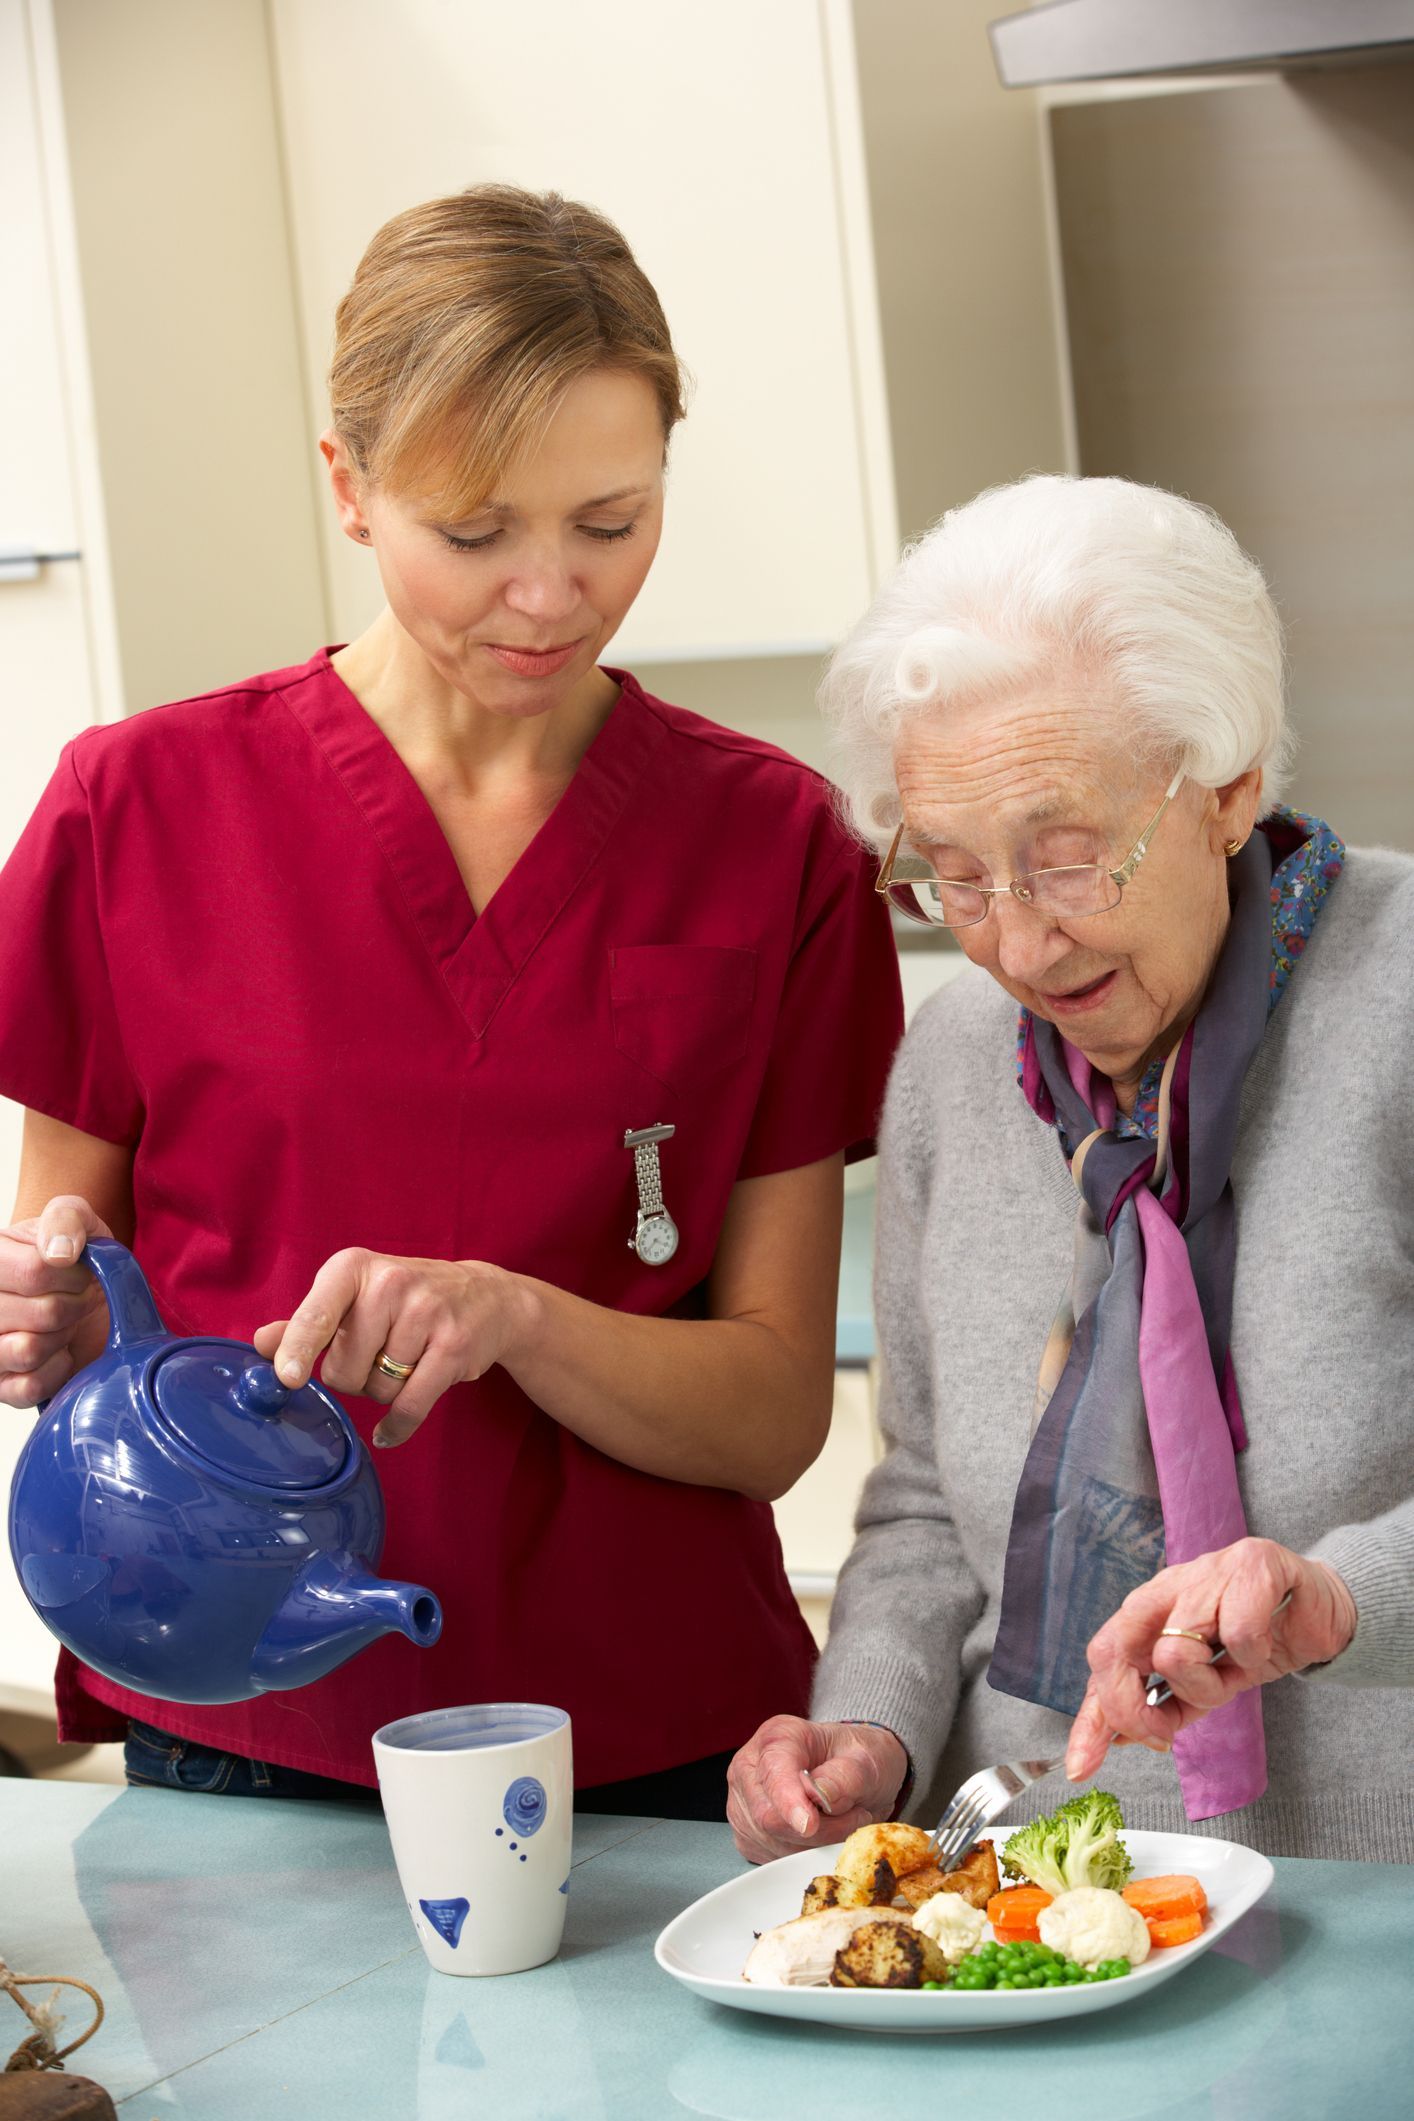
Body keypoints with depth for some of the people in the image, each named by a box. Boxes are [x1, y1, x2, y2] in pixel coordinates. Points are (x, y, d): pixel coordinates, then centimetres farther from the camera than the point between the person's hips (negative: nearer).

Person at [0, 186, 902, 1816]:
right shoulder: (142, 808, -3)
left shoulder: (772, 844, -1)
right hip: (243, 1752, 0)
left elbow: (777, 1409, -3)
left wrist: (514, 1318, -21)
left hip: (664, 1757, 1)